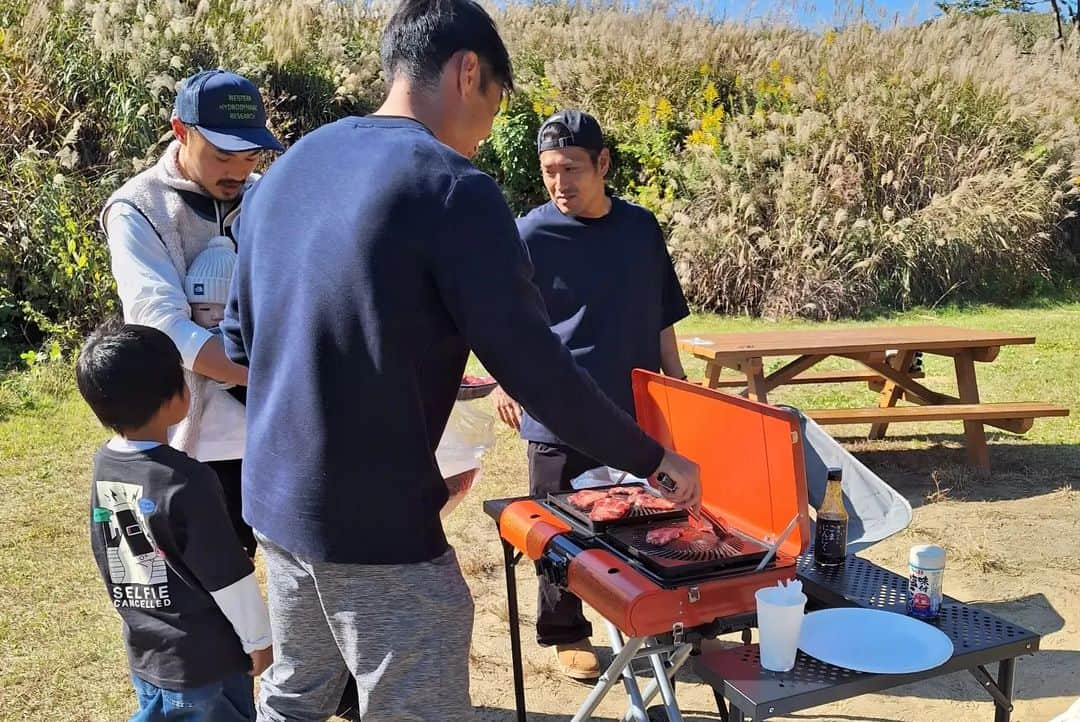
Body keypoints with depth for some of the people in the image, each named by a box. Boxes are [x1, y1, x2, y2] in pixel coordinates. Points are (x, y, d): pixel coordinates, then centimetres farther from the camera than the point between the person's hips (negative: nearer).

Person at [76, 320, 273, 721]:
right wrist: (259, 640, -5)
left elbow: (105, 556, 10)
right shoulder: (187, 481, -26)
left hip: (144, 652, 7)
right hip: (205, 659, -7)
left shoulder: (103, 465, -3)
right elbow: (228, 577, -18)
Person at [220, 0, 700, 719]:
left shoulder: (285, 170, 8)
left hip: (274, 503, 8)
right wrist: (652, 459, -4)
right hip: (376, 527, -8)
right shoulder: (450, 186, -16)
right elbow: (536, 367, -17)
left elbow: (241, 340, 14)